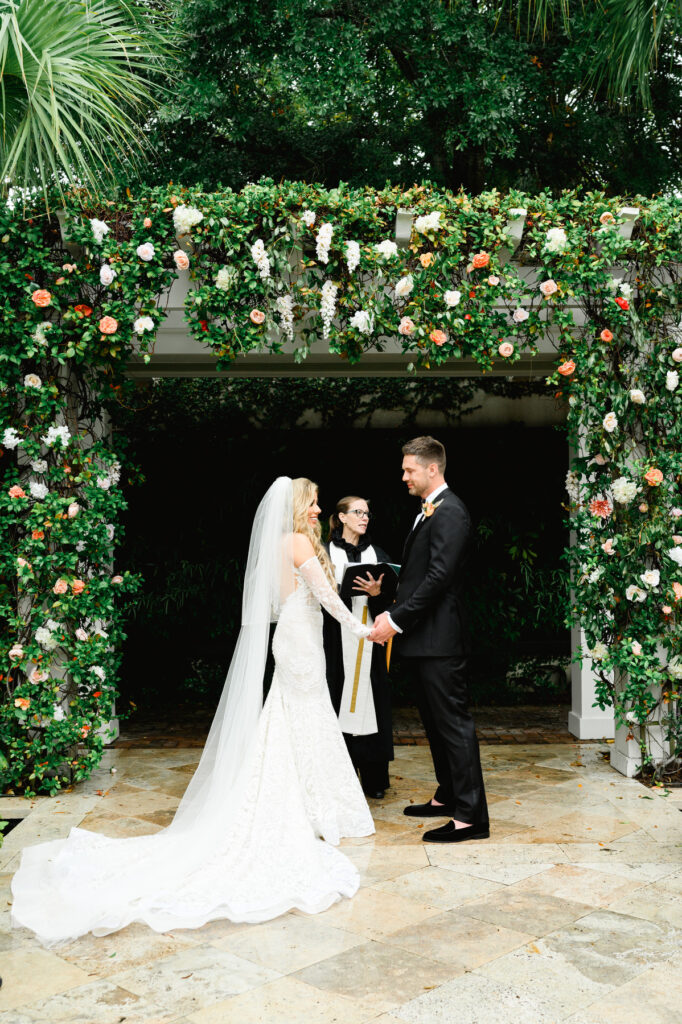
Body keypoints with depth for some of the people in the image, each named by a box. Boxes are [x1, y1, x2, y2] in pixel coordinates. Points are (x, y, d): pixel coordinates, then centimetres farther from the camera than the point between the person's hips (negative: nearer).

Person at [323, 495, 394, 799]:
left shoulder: (376, 554, 12)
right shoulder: (326, 552, 4)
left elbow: (390, 598, 5)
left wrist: (376, 592, -15)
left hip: (368, 639, 2)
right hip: (337, 640, -2)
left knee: (370, 701, 1)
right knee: (340, 704, -3)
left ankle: (373, 780, 10)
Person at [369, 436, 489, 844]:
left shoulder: (450, 513, -15)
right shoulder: (429, 511, 18)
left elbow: (438, 577, -22)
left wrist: (397, 620, -19)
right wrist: (393, 614, 9)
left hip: (439, 640, -10)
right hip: (424, 639, 10)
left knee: (454, 723, -6)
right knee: (435, 721, 18)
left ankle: (472, 816, 0)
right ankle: (448, 797, 31)